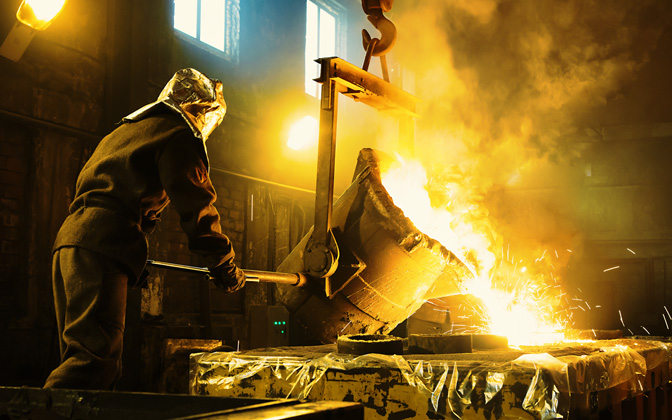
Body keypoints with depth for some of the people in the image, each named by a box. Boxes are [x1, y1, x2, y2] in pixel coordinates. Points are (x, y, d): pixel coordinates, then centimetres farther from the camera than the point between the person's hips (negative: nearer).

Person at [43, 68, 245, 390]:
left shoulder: (125, 129, 32)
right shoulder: (179, 135, 4)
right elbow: (195, 205, -3)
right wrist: (224, 267, 6)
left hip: (69, 238, 9)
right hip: (102, 246, -9)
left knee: (78, 355, 9)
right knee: (96, 355, -16)